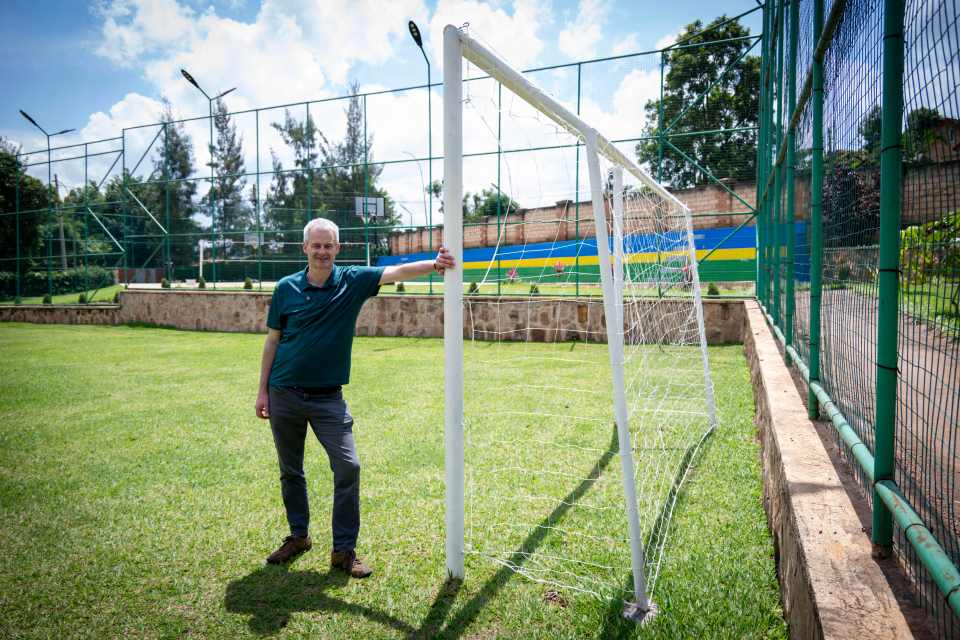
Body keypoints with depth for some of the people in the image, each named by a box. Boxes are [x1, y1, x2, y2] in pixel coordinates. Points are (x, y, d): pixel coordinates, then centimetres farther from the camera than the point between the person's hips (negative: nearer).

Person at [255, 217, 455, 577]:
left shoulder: (352, 282, -5)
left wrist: (433, 265, -38)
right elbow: (272, 340, 5)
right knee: (290, 471, 14)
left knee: (348, 466, -8)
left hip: (328, 397, -1)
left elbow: (395, 272, -21)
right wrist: (263, 390, 4)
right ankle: (298, 536, 34)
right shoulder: (286, 288, -1)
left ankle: (344, 550, 7)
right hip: (284, 395, 2)